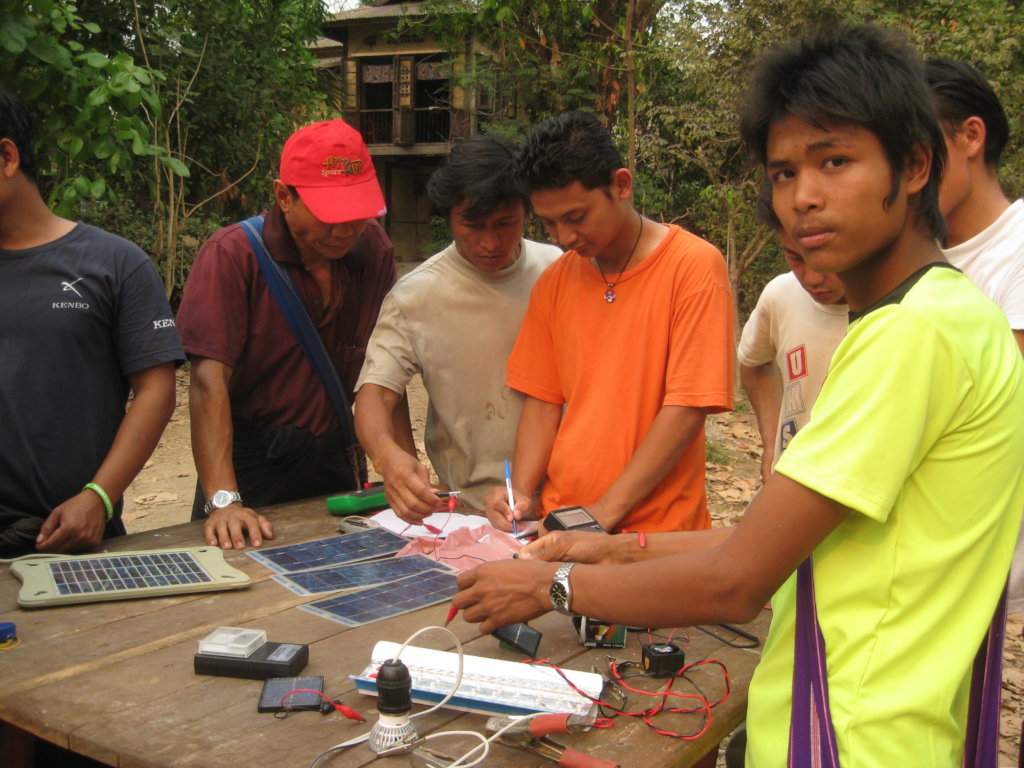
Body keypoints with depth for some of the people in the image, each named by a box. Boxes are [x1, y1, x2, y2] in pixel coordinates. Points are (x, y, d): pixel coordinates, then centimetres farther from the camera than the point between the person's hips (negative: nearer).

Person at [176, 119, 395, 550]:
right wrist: (223, 500, -30)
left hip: (334, 462, 4)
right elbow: (210, 379, -21)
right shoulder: (232, 255, -13)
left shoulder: (373, 249, 1)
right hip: (251, 463, -4)